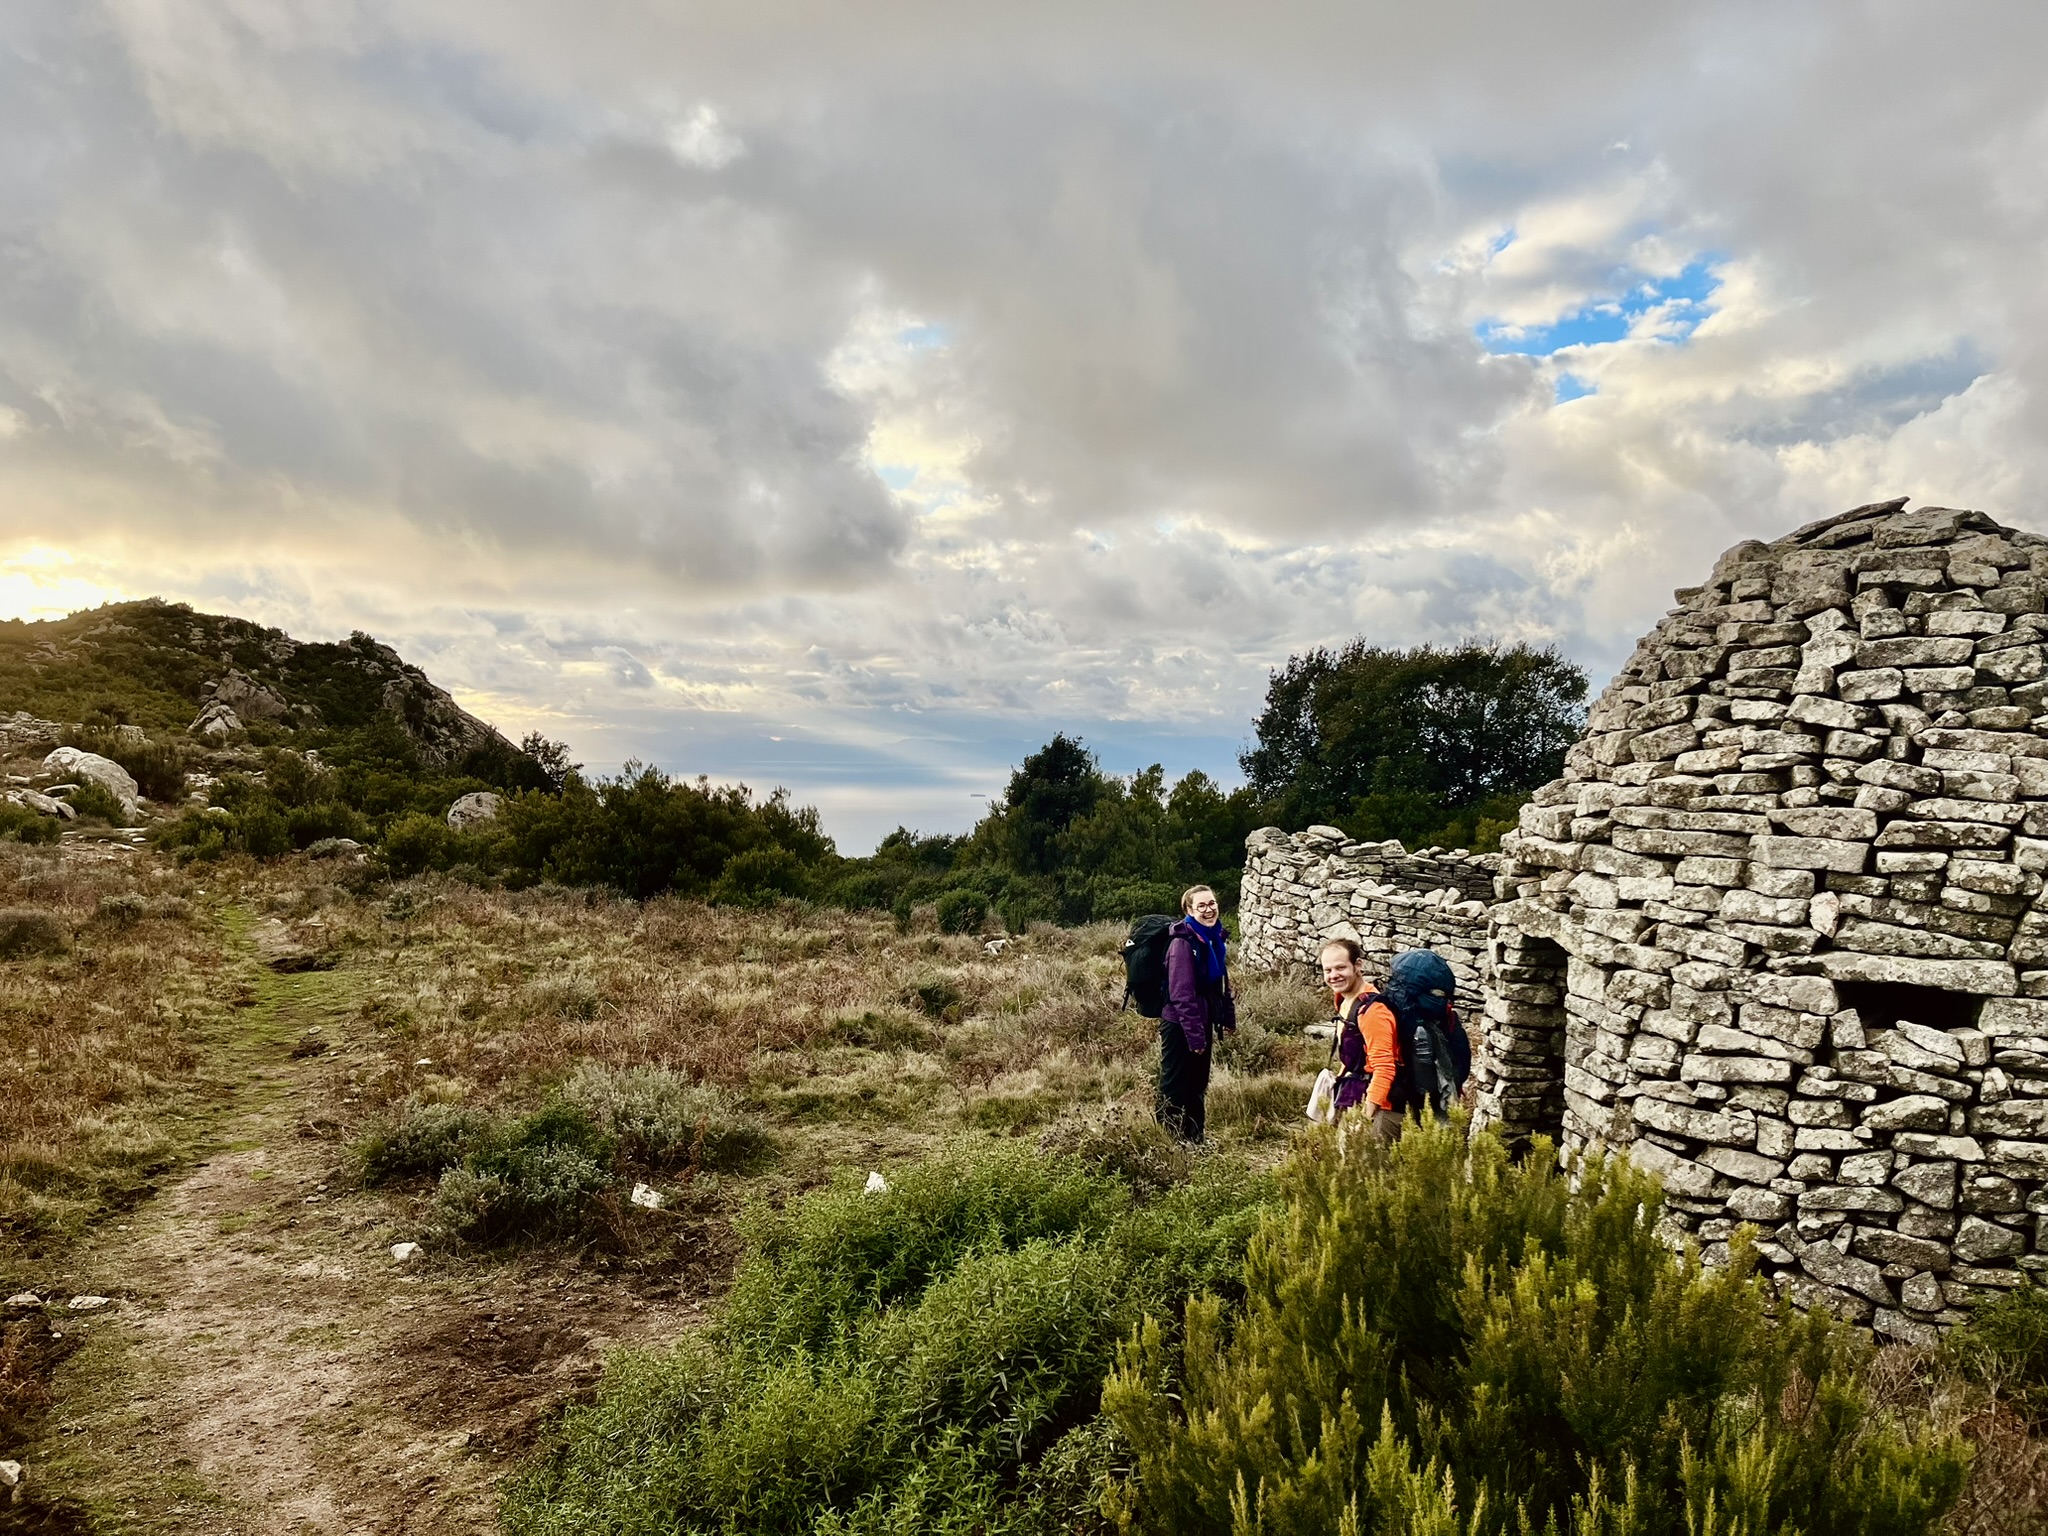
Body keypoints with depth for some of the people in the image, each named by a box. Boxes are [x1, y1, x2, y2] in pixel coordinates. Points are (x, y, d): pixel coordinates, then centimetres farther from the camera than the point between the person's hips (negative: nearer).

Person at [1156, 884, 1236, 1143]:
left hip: (1202, 1022, 9)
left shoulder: (1213, 937, 5)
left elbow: (1220, 983, 14)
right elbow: (1181, 994, -24)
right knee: (1175, 1088, 3)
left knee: (1197, 1084, 19)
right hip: (1180, 1026, -9)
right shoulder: (1183, 942, -21)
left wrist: (1228, 1017, 10)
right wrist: (1194, 1033, -23)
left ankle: (1195, 1138, 32)